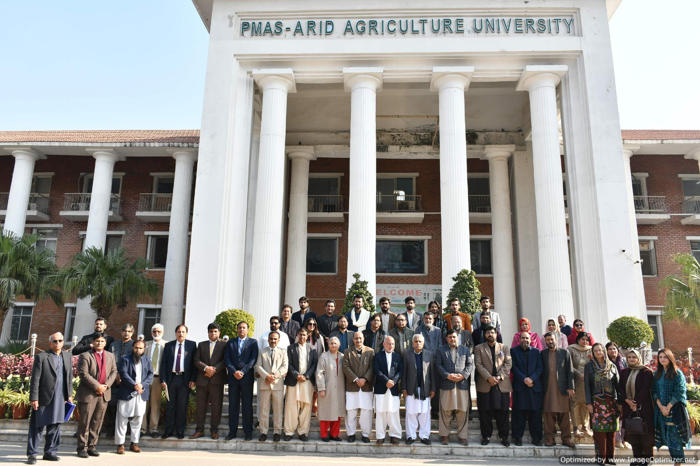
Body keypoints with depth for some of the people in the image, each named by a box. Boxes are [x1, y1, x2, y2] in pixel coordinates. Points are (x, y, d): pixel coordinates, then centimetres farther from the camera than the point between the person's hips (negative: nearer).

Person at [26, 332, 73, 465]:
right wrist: (34, 398, -11)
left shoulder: (67, 356, 11)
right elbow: (35, 379, -7)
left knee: (55, 426, 11)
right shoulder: (41, 357, -5)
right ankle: (32, 454, 10)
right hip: (44, 398, -5)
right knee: (37, 426, 1)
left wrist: (69, 395, 12)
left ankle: (50, 452, 21)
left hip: (60, 399, 5)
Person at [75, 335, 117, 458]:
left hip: (104, 394, 5)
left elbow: (114, 371, 10)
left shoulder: (110, 356, 14)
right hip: (88, 394, -5)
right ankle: (82, 448, 10)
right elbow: (83, 374, -12)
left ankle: (92, 446, 17)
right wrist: (97, 386, -16)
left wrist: (106, 385, -7)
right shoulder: (85, 356, -3)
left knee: (97, 422, 9)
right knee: (85, 422, 1)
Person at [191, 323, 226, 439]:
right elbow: (196, 360, 6)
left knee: (216, 406, -1)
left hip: (217, 379, -2)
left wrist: (214, 369, -14)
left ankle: (214, 430, 7)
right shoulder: (201, 345, 16)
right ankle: (199, 430, 12)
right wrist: (206, 368, -11)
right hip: (202, 379, 2)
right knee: (200, 406, 4)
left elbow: (225, 361, -1)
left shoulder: (224, 345, 8)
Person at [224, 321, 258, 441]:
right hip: (233, 377, 2)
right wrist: (234, 371, -10)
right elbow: (227, 359, 4)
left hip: (247, 377, -2)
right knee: (233, 405, 3)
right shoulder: (230, 342, 14)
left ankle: (248, 432, 5)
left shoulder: (253, 342, 8)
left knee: (247, 405, 0)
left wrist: (242, 372, -12)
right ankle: (232, 431, 9)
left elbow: (253, 359, -2)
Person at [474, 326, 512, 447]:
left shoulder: (504, 347, 13)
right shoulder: (479, 348, 9)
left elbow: (508, 364, 3)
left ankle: (504, 437, 12)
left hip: (502, 384, 1)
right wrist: (488, 377, -14)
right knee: (485, 412, 2)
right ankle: (486, 436, 13)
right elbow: (478, 364, -1)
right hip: (485, 385, -1)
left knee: (503, 412, 2)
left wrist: (499, 377, -10)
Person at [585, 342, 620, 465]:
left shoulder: (612, 366, 10)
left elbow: (617, 384, 8)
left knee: (611, 429, 1)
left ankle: (610, 456, 11)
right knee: (599, 429, -5)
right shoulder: (589, 366, 5)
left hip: (611, 402, 2)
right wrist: (588, 403, -5)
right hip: (597, 402, -2)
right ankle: (600, 456, 1)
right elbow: (587, 385, 2)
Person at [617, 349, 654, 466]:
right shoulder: (624, 372, 11)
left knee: (644, 433, -3)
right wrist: (627, 400, -8)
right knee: (633, 433, 6)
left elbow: (645, 390, -11)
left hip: (643, 407, -5)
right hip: (629, 408, 5)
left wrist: (636, 403, -12)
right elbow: (620, 388, 7)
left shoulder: (646, 372, -5)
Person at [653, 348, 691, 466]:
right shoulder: (657, 374, 12)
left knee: (675, 436, -6)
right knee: (667, 437, 4)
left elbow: (679, 392, -8)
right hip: (661, 409, 4)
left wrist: (668, 407, -13)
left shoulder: (677, 373, -2)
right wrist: (661, 406, -6)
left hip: (675, 409, -4)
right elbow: (654, 391, 7)